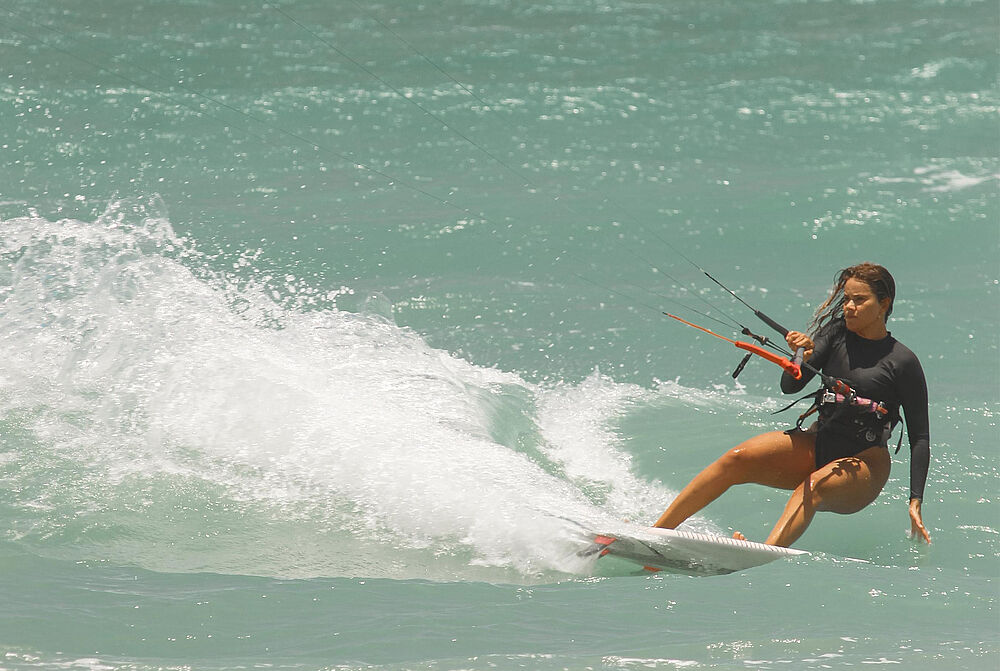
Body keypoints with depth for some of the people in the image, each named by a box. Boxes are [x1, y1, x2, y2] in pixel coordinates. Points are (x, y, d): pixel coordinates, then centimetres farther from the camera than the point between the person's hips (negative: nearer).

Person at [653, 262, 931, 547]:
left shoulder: (902, 362, -6)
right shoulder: (836, 334, 6)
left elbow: (919, 437, -3)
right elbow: (790, 386, -4)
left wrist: (916, 501, -11)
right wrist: (803, 360, -27)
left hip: (864, 464, -5)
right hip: (817, 446, 5)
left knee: (813, 487, -38)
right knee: (737, 459, -19)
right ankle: (655, 532, -20)